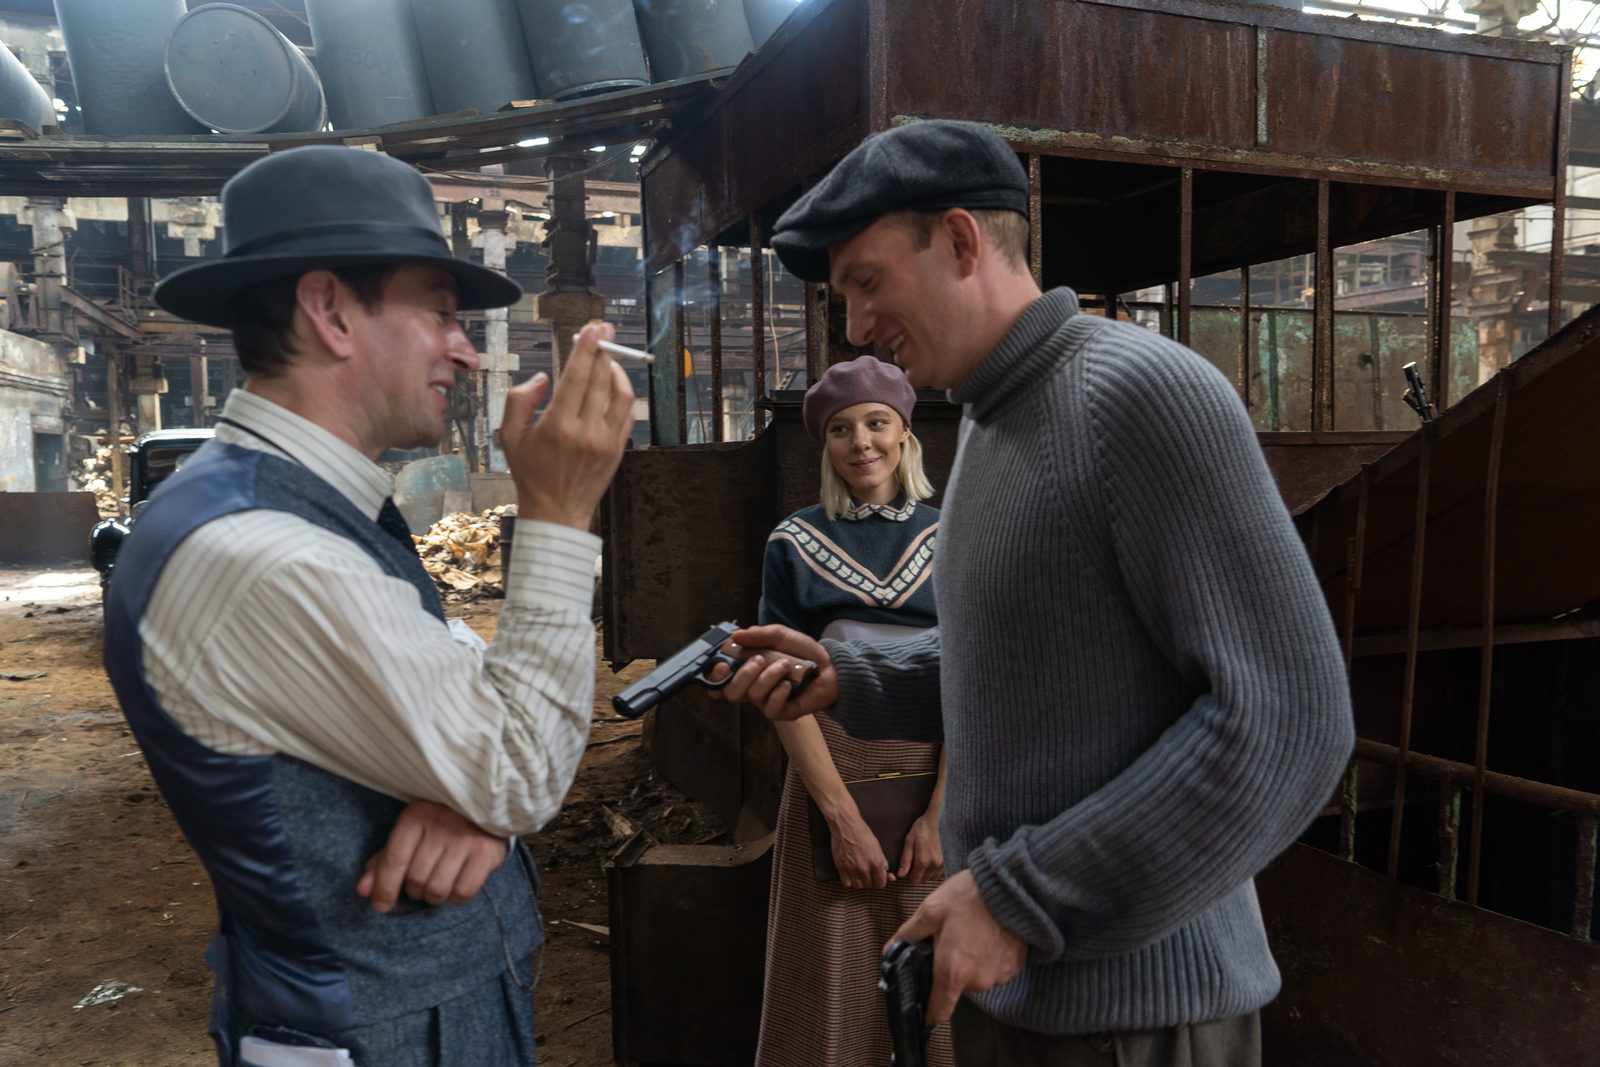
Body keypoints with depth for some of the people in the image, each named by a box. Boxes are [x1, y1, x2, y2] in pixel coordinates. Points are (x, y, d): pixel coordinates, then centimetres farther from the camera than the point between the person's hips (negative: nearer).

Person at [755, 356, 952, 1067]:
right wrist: (844, 817, -13)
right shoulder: (794, 545, 1)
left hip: (933, 779, 1)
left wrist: (939, 813, -12)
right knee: (835, 984, 8)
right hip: (829, 775, -1)